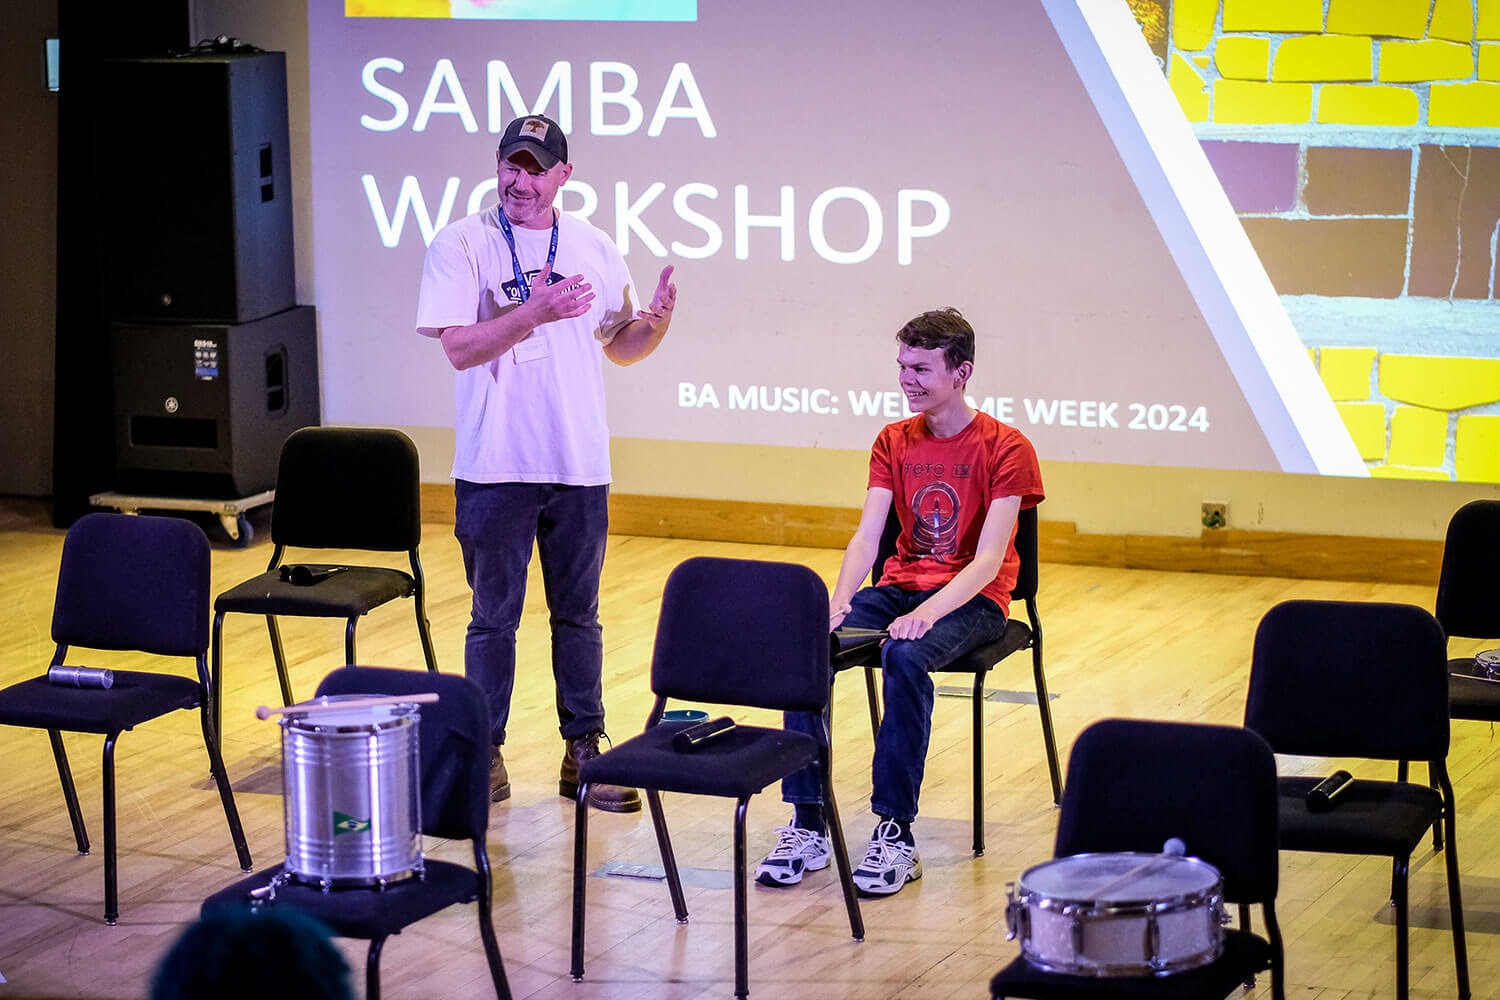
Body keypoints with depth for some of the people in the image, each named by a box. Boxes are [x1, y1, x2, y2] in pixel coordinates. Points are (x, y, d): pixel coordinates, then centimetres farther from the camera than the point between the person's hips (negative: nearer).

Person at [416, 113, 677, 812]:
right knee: (494, 616, 5)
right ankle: (485, 753, 15)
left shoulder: (594, 249, 7)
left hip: (579, 465, 3)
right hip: (494, 465, -3)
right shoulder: (461, 245, -4)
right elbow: (459, 347, -13)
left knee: (578, 614, 10)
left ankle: (582, 753, 18)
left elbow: (620, 348, 12)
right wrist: (536, 313, -25)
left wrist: (657, 320, -9)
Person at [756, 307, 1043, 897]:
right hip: (899, 587, 5)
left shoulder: (1006, 449, -8)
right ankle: (807, 826, -21)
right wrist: (837, 605, -20)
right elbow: (867, 537, 0)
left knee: (905, 658, -37)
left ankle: (896, 834, -31)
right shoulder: (893, 443, 10)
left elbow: (988, 559, -17)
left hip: (973, 600, -5)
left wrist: (926, 613, -33)